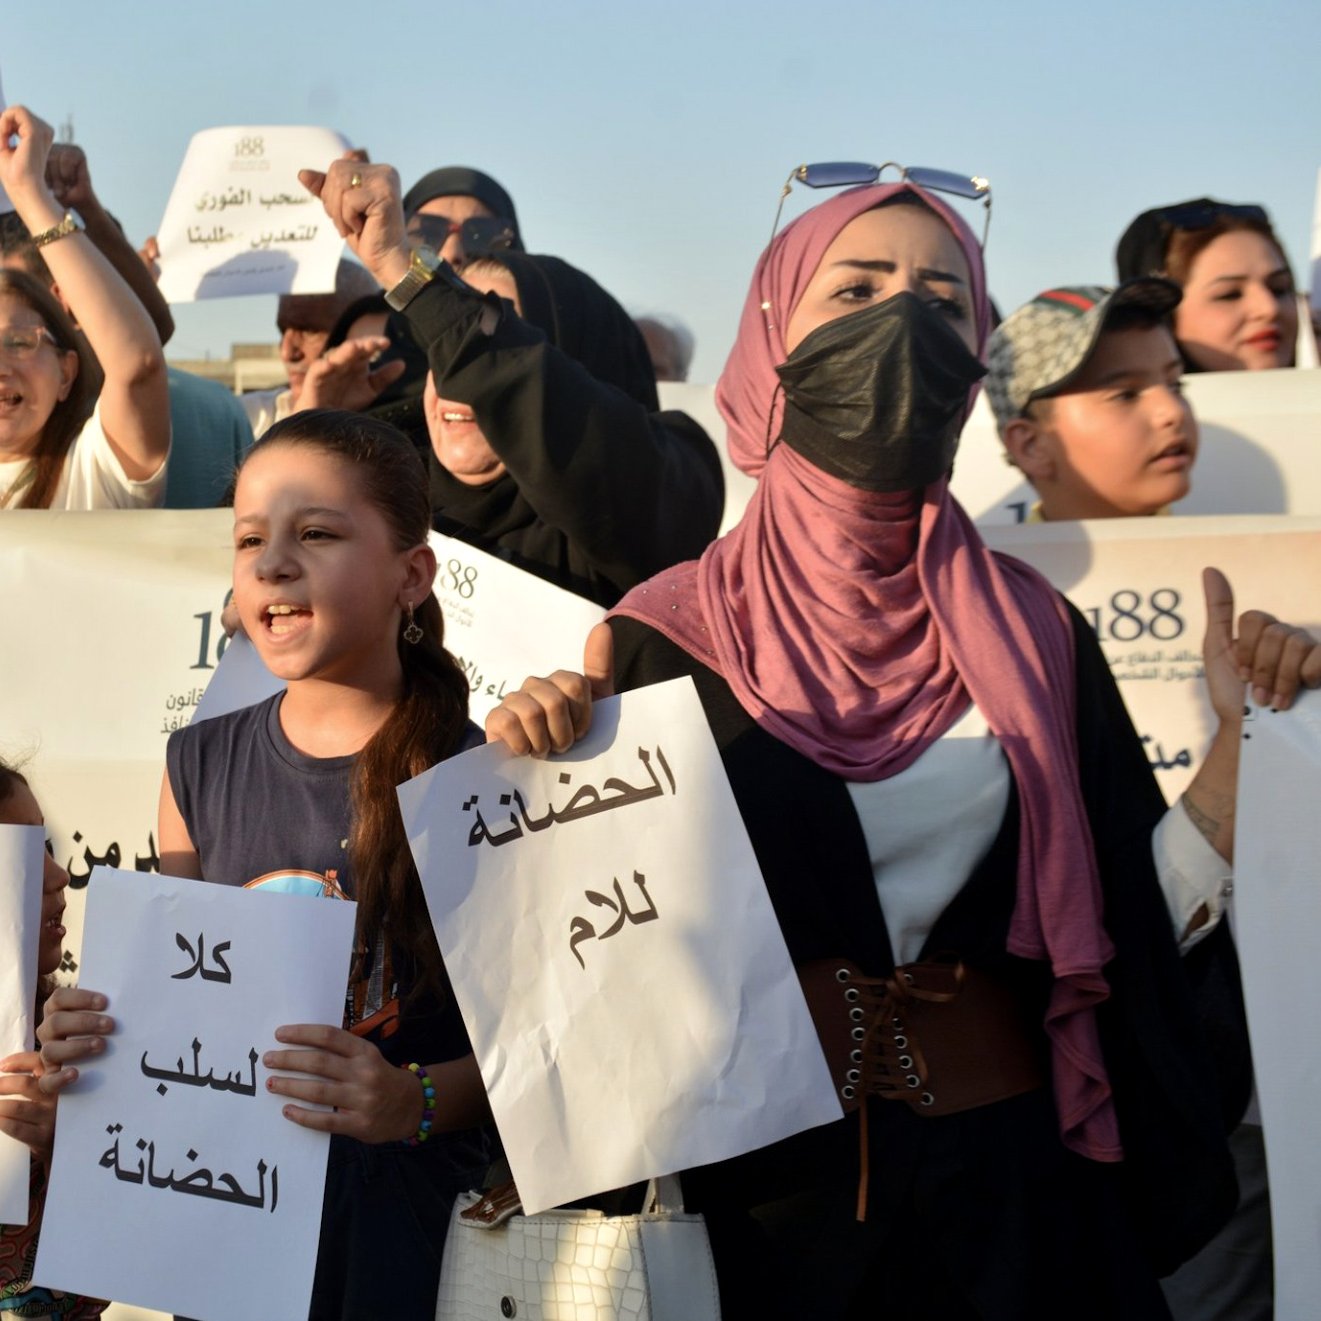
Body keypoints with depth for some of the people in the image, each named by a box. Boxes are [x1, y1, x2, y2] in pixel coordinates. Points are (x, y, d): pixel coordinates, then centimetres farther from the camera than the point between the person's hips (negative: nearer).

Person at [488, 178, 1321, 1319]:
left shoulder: (1028, 630, 0)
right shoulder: (676, 632, -7)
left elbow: (1138, 921, 1)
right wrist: (534, 774, -20)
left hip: (1007, 1177, 2)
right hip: (770, 1183, -2)